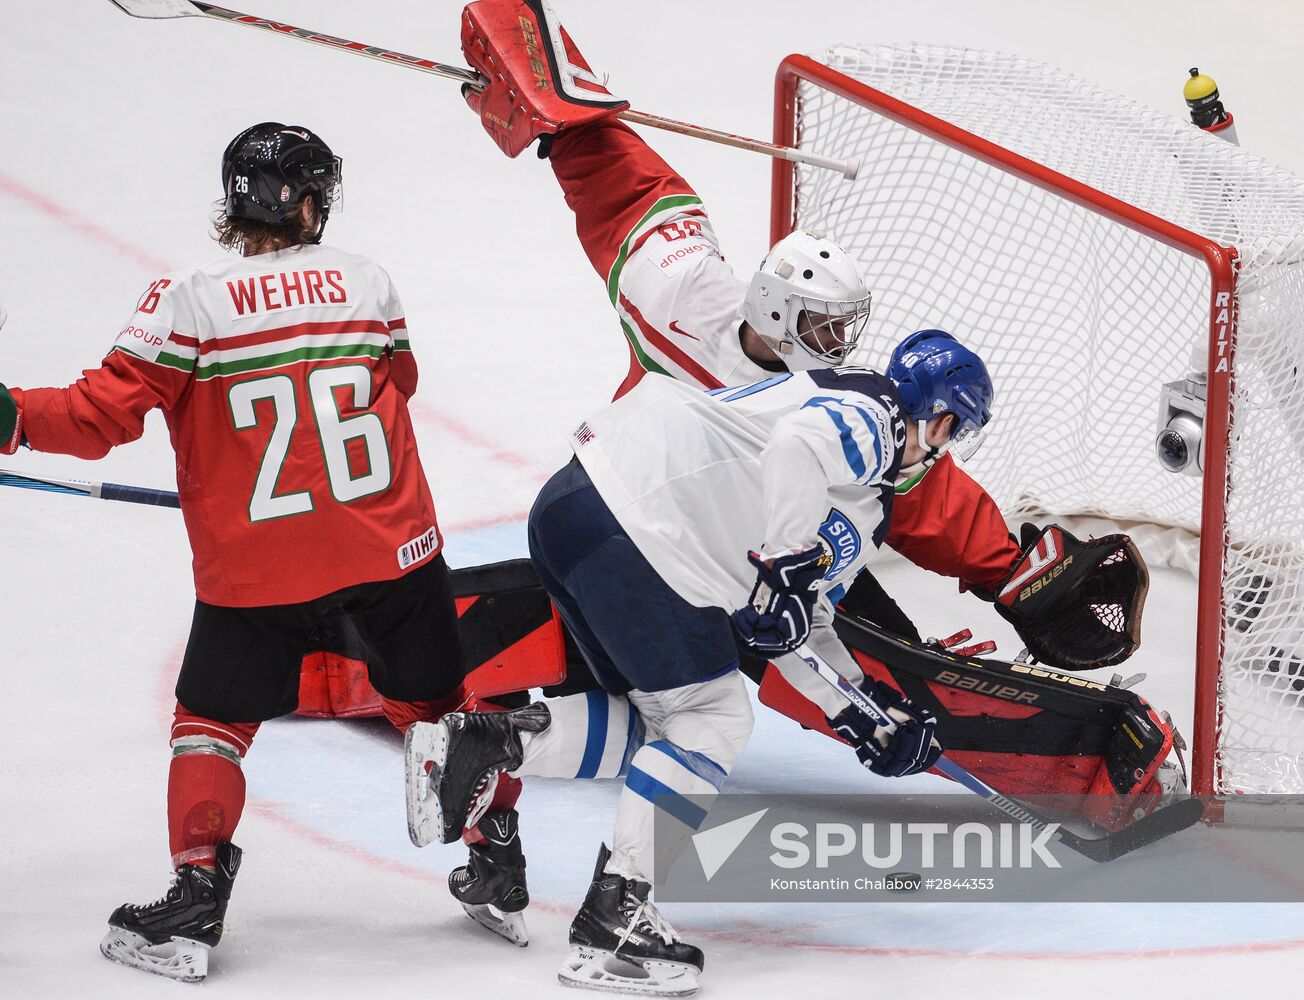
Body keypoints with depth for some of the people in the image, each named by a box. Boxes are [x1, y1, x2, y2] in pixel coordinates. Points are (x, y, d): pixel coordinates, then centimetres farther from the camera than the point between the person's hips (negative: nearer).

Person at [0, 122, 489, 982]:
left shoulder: (189, 305, -12)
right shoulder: (367, 283, -1)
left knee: (214, 721, 13)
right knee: (436, 702, 20)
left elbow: (104, 415, -15)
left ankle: (197, 897, 3)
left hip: (256, 565, -2)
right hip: (393, 547, 2)